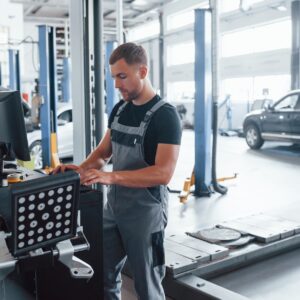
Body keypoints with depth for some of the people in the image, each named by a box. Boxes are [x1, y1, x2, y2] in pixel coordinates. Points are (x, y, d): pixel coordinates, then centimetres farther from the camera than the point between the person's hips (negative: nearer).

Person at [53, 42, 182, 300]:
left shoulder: (165, 115, -16)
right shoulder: (119, 109, 7)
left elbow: (164, 173, -24)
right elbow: (104, 151, 15)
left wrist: (111, 177, -32)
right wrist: (82, 169, -5)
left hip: (145, 212, -7)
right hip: (113, 207, 7)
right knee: (104, 275, 15)